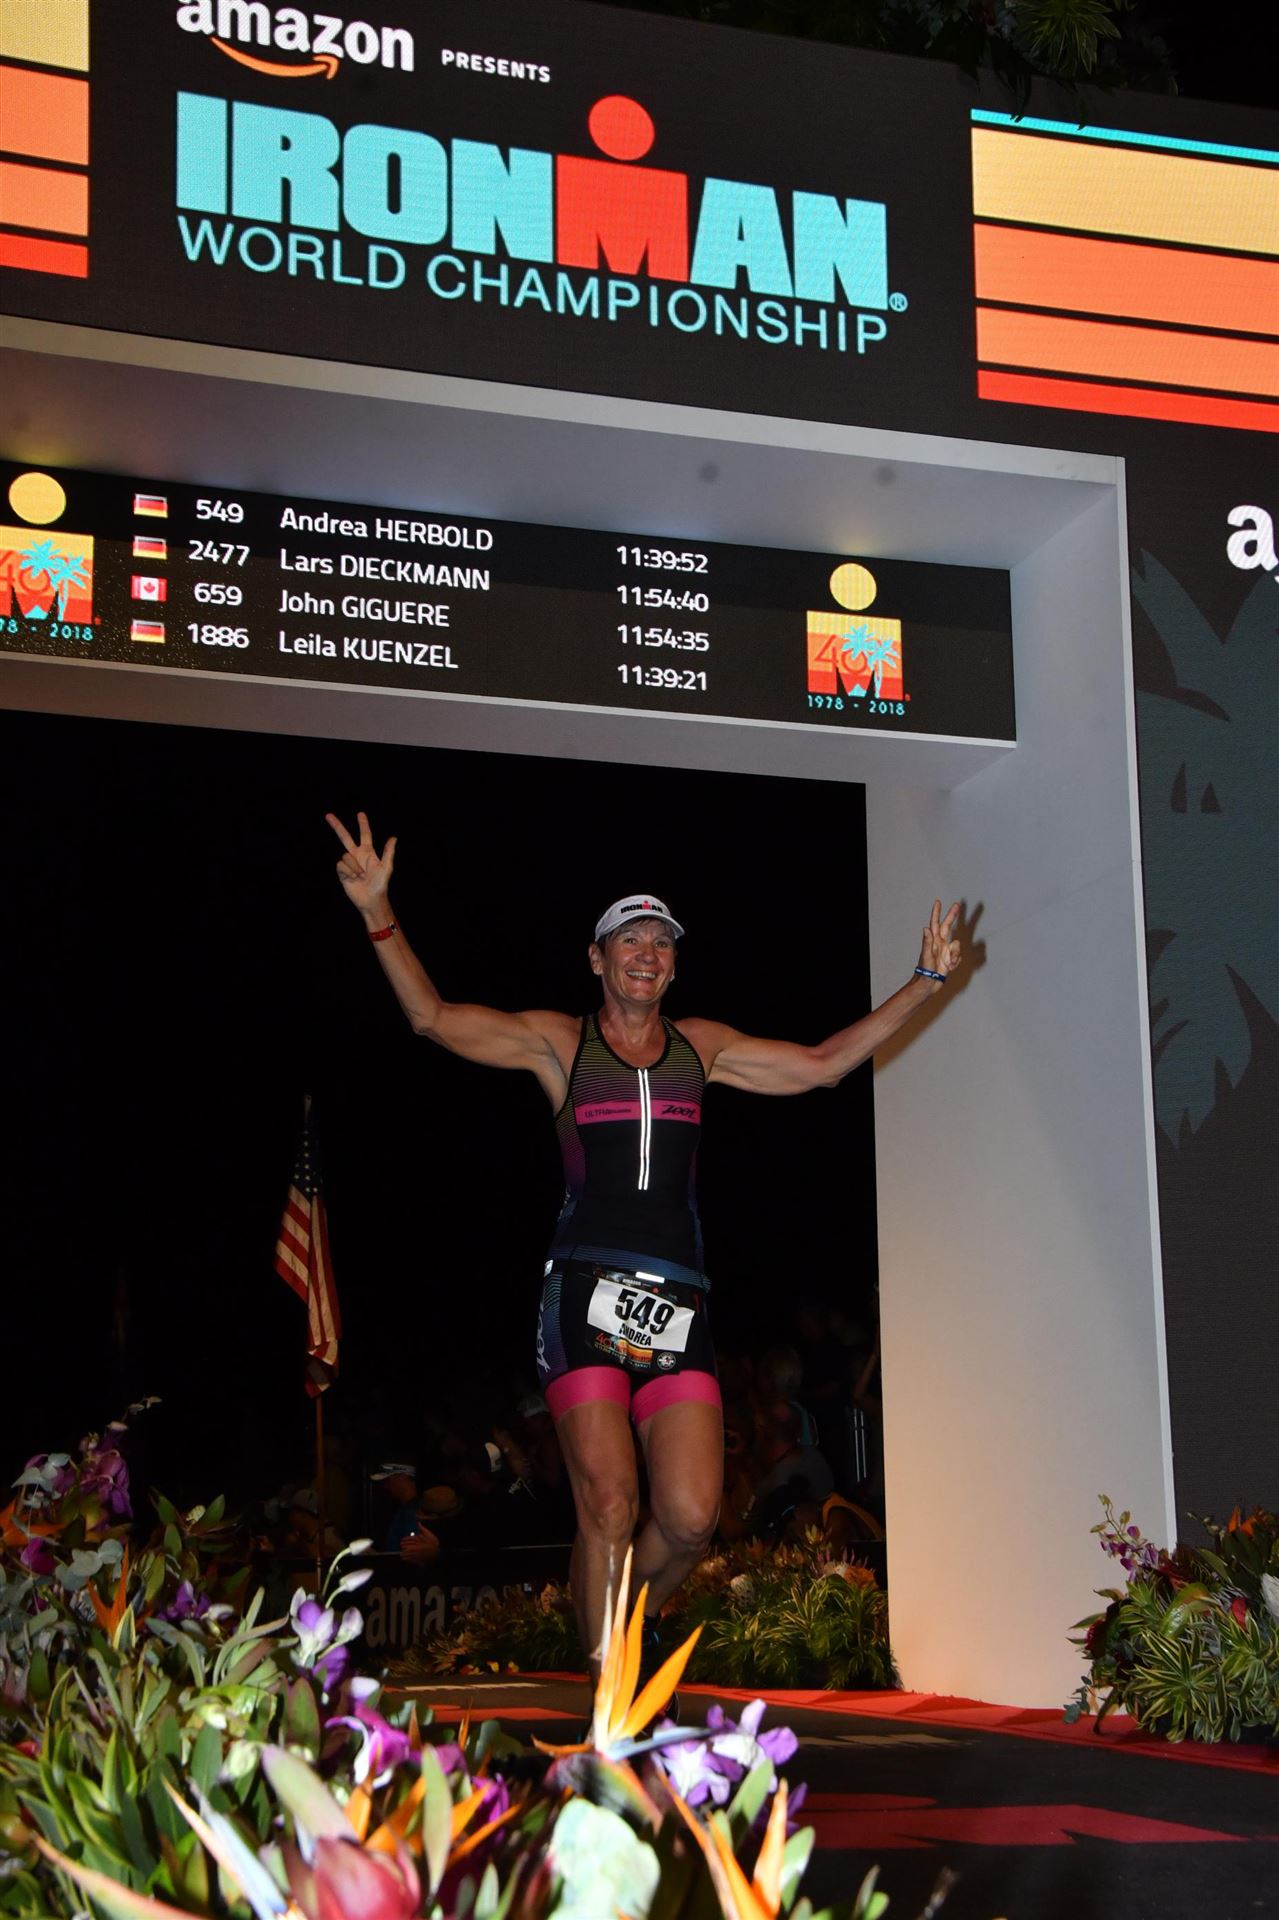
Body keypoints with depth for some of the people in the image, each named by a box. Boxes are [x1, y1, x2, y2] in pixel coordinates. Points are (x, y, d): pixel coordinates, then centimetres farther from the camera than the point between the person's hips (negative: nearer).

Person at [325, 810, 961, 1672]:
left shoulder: (701, 1047, 18)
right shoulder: (559, 1043, 9)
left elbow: (823, 1063, 22)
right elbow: (434, 1018, 0)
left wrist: (924, 983, 19)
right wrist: (379, 915, -12)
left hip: (677, 1304, 3)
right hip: (586, 1291, -3)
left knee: (690, 1517, -7)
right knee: (608, 1504, -12)